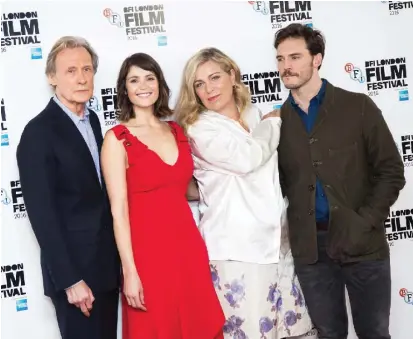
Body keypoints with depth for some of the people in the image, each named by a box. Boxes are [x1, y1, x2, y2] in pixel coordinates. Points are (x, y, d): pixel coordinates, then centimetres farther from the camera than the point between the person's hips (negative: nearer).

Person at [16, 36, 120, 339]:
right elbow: (42, 214, -18)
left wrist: (117, 257, 9)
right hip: (74, 271, -7)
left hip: (106, 263, 7)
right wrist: (70, 280, -18)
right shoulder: (38, 132, -16)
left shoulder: (92, 119, 7)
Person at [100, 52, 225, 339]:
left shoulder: (177, 131, 9)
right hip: (148, 250, -5)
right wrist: (129, 271, -14)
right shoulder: (117, 138, -7)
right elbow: (119, 209, -11)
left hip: (187, 245, 5)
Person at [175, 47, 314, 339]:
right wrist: (274, 122, -3)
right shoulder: (200, 131, -6)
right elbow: (248, 158, -20)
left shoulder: (256, 116, 11)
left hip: (277, 240, 6)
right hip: (236, 248, -5)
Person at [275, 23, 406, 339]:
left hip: (362, 243, -2)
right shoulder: (277, 121, 6)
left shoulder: (358, 106, -1)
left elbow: (391, 172, -3)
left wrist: (364, 223, -11)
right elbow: (276, 182, 9)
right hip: (309, 248, 2)